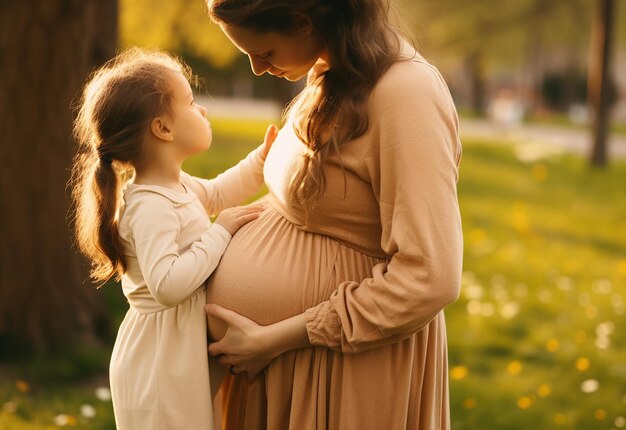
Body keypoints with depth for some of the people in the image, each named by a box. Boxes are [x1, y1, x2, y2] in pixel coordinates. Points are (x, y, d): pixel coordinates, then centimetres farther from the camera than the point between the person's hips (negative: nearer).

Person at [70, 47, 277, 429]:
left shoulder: (176, 186, 5)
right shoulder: (150, 206, -26)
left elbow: (215, 194, 28)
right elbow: (167, 284, -36)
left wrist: (262, 159, 18)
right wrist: (220, 232, -27)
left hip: (186, 344, 10)